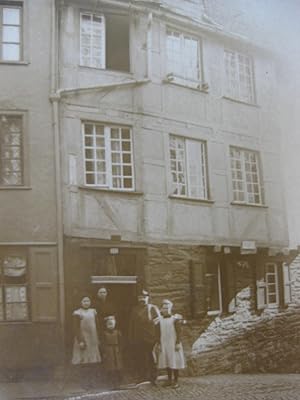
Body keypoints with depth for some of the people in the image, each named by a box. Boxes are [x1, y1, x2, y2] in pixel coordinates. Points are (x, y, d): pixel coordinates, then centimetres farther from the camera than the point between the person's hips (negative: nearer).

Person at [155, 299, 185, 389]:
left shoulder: (175, 320, -5)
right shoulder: (160, 321, 6)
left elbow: (178, 333, -7)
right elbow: (158, 334, 8)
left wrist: (178, 343, -11)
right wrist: (158, 344, 4)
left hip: (173, 344, -4)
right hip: (164, 345, 4)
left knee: (174, 362, -2)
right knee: (166, 363, 9)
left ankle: (175, 381, 6)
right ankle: (169, 380, 19)